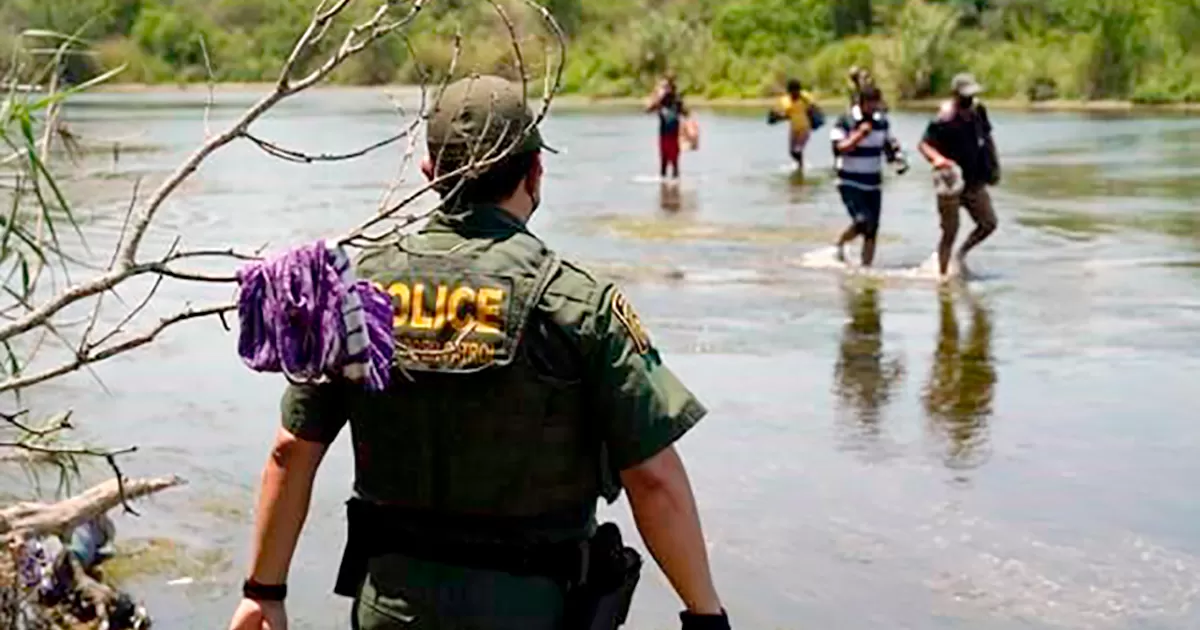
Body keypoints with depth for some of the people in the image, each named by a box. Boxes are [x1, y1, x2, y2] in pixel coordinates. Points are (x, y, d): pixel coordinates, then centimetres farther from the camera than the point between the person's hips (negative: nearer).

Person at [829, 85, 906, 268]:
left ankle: (866, 267, 12)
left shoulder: (882, 121, 5)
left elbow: (890, 144, 17)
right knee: (863, 222, -20)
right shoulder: (845, 121, -9)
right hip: (850, 183, -5)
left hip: (874, 184, 5)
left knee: (872, 230, 2)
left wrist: (898, 157, -4)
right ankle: (840, 243, 8)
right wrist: (860, 134, -25)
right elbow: (839, 149, -17)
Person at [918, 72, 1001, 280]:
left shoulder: (978, 110, 3)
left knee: (989, 223, 6)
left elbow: (987, 137, 19)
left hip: (975, 181, 7)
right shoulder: (945, 119, -18)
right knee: (950, 231, -1)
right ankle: (942, 274, 12)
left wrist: (993, 164, 15)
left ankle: (962, 253, 28)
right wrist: (937, 158, -40)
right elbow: (924, 144, -21)